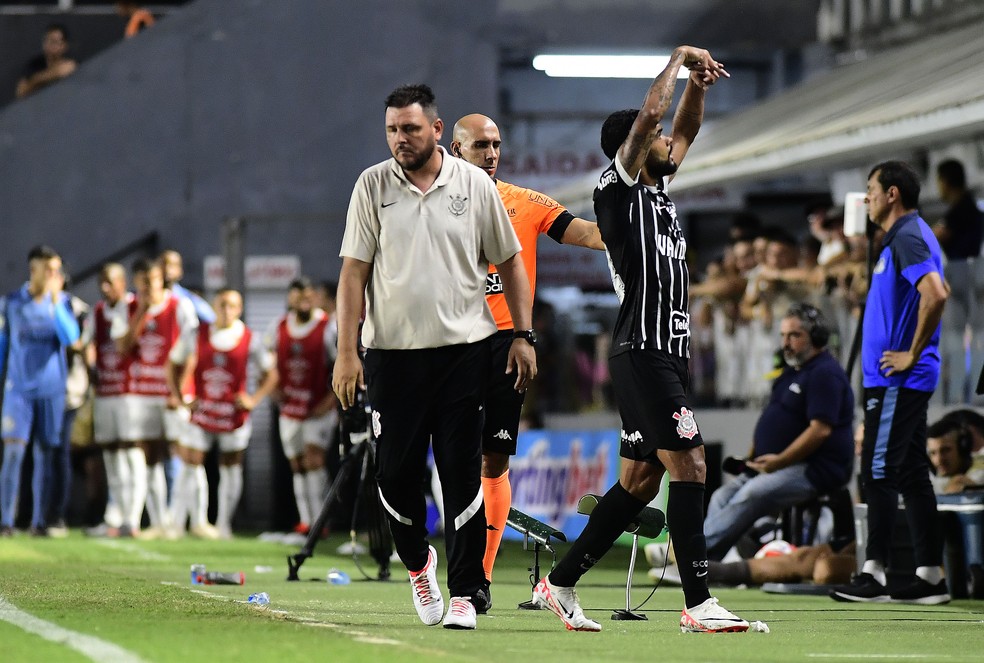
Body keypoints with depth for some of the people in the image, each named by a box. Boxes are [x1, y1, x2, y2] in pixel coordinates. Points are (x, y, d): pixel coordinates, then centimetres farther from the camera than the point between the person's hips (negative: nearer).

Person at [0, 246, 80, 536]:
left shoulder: (63, 302, 4)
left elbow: (70, 337, -12)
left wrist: (56, 300, -19)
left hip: (52, 389, 1)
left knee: (45, 454, 1)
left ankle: (40, 521, 7)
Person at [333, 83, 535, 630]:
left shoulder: (474, 184, 2)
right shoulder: (373, 186, 2)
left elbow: (509, 262, 10)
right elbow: (354, 272, 3)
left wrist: (524, 335, 4)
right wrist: (347, 350, -3)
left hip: (464, 350, -1)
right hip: (393, 353, 1)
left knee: (463, 475, -3)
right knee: (396, 473, 2)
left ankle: (465, 592, 4)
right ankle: (418, 561, 29)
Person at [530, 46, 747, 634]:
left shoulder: (657, 190, 17)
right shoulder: (618, 188, -7)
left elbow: (685, 129, 29)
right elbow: (651, 115, -17)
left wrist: (698, 84, 12)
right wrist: (679, 58, -5)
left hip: (668, 356, 10)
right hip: (643, 352, -10)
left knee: (640, 480, 10)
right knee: (690, 465, -14)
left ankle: (560, 584, 17)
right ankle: (699, 604, -16)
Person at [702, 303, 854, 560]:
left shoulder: (825, 374, -11)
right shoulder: (792, 371, 21)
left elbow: (820, 430, -21)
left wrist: (778, 461, -20)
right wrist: (753, 456, 11)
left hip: (813, 471, -11)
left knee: (749, 496, -30)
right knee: (723, 497, -5)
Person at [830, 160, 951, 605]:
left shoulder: (907, 238, -15)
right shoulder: (907, 235, 17)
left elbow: (935, 295, -29)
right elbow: (933, 294, 28)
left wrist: (912, 354, -22)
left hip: (896, 380, -10)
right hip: (906, 382, 10)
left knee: (879, 472, -8)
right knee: (911, 475, 10)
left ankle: (874, 574, -8)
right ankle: (930, 576, 10)